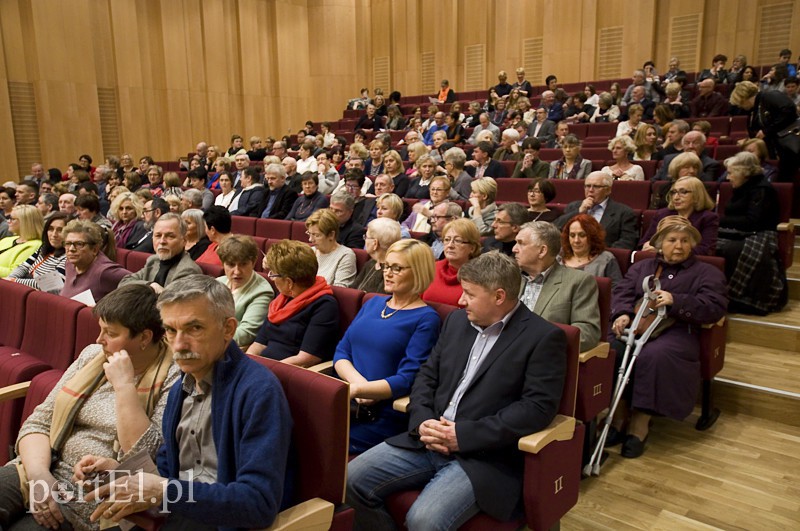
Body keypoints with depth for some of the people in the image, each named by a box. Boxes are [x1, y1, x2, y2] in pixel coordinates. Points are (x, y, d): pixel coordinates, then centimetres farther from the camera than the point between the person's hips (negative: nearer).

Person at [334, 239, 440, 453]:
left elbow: (406, 380, -10)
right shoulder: (373, 303, 18)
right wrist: (356, 380, -8)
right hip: (346, 404, 6)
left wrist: (357, 390, -20)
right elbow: (341, 352, 13)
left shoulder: (426, 319, -2)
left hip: (381, 417, -5)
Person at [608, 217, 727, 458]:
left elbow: (715, 308, 2)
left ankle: (640, 424, -26)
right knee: (610, 349, -31)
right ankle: (619, 415, -22)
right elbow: (622, 292, 13)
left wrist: (676, 301, -12)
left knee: (654, 356, -37)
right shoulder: (641, 267, 28)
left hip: (675, 332, -3)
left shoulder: (707, 273, 18)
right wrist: (623, 314, -9)